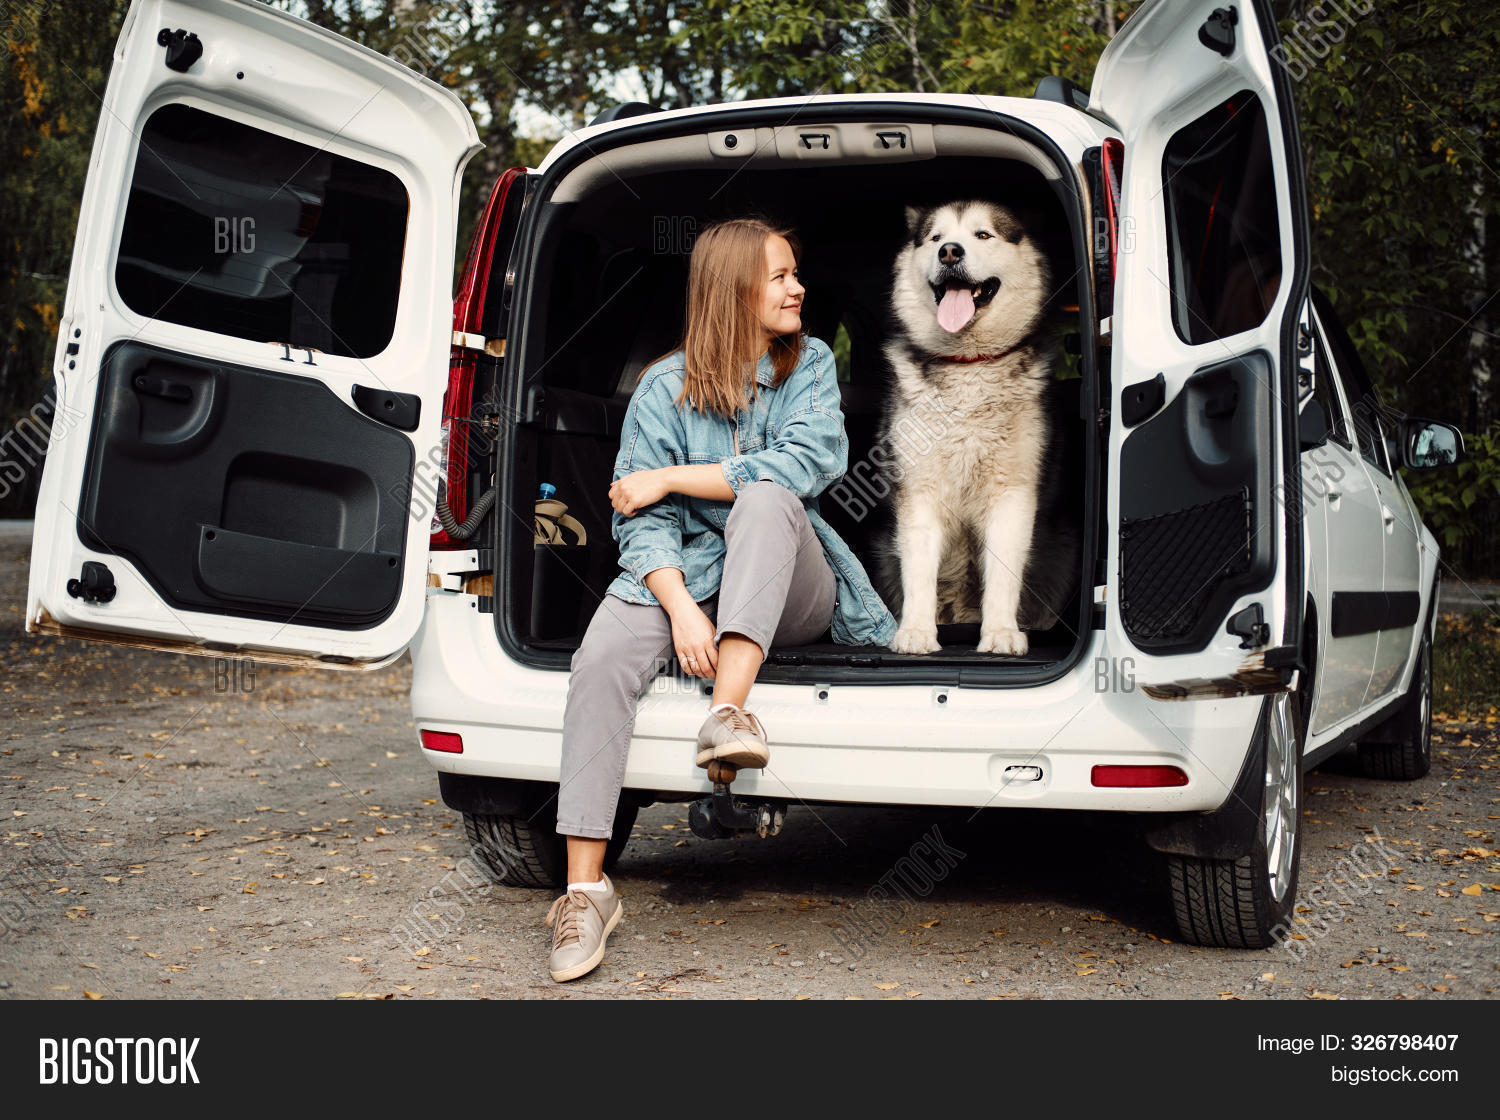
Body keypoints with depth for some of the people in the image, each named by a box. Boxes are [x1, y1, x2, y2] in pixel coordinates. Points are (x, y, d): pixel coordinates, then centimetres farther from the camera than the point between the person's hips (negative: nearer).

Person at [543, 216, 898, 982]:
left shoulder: (810, 364, 6)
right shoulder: (666, 387, 2)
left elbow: (812, 461, -14)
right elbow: (639, 517, -7)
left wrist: (673, 476, -13)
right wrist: (681, 607, -25)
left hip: (789, 594, 0)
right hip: (686, 574, 0)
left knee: (765, 500, -31)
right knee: (602, 657, -28)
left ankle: (728, 711, -41)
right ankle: (586, 888, -26)